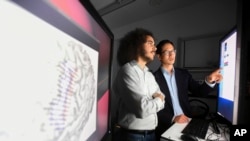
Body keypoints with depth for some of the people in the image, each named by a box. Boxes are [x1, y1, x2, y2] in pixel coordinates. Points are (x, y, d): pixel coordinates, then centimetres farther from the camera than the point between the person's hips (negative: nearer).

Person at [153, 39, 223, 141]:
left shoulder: (184, 74, 6)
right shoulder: (154, 78, -11)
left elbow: (199, 92, 2)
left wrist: (209, 81, -15)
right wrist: (172, 118, -20)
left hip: (186, 122, 4)